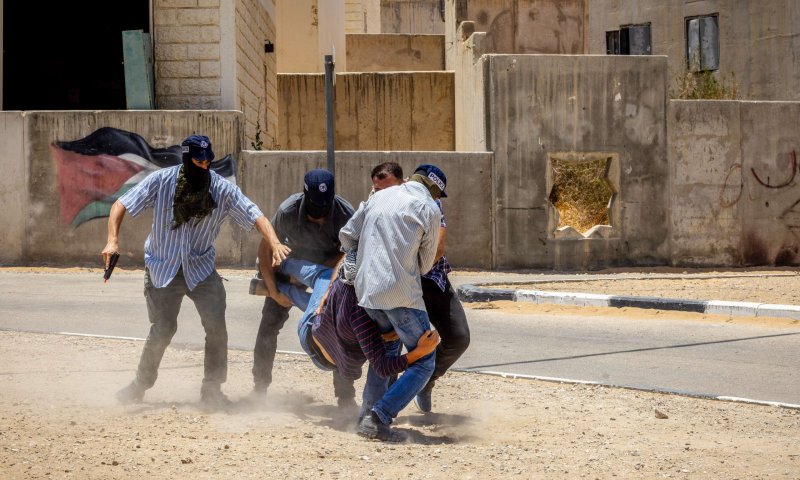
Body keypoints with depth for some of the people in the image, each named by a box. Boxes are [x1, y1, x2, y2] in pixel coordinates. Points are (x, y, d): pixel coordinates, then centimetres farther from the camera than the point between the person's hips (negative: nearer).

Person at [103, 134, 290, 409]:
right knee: (162, 330, -5)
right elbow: (121, 206, -8)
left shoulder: (223, 190, -10)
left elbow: (255, 216, -15)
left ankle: (212, 389, 6)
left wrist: (274, 243, -33)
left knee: (216, 326, -12)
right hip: (162, 268, -1)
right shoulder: (161, 181, -11)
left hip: (200, 268, 1)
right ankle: (141, 384, 19)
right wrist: (113, 240, -24)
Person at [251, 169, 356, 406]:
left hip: (331, 267, 0)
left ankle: (345, 395, 1)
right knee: (269, 324, -3)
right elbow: (265, 249, -19)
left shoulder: (345, 213, -31)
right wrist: (273, 291, -19)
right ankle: (260, 386, 14)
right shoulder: (287, 211, -31)